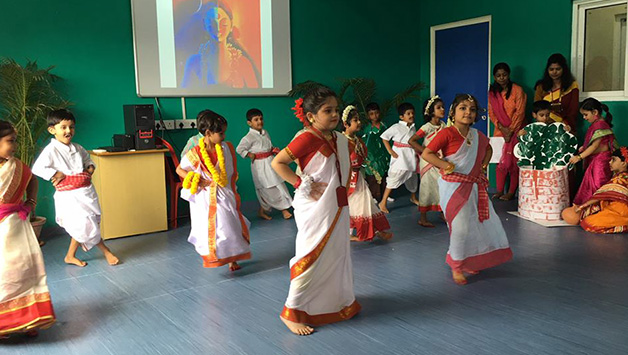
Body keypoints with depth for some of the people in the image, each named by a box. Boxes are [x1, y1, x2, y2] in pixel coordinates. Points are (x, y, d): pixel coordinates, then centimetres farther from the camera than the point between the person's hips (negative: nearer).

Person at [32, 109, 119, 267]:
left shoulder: (77, 148, 9)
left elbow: (87, 158, 29)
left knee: (81, 227, 12)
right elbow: (37, 168, -18)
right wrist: (57, 174, -18)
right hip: (69, 195, -7)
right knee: (86, 225, -8)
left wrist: (91, 166, 9)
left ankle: (70, 256, 27)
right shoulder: (51, 150, -12)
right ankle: (106, 251, 8)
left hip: (86, 192, 7)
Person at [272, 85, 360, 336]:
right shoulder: (307, 139, -17)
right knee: (311, 257, -2)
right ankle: (292, 312, 12)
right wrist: (303, 185, -22)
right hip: (315, 211, -8)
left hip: (337, 209, 8)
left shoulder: (338, 139, 7)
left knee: (337, 254, 19)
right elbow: (278, 162, -20)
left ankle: (337, 302, 38)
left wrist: (343, 190, 8)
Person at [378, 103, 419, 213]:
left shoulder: (413, 127, 8)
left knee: (413, 177, 20)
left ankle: (413, 197, 45)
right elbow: (384, 137, -11)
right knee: (393, 179, -9)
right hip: (399, 157, -7)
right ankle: (383, 202, -3)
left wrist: (417, 153, 10)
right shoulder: (396, 127, -11)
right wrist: (390, 151, -14)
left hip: (411, 157, 7)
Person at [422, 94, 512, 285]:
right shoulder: (447, 134, -15)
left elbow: (488, 149, 29)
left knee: (484, 222, 13)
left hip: (474, 187, 8)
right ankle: (456, 267, 14)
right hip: (454, 187, -7)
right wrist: (447, 166, -21)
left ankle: (470, 262, 33)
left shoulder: (478, 136, 7)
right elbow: (426, 153, -17)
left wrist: (484, 165, 13)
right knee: (460, 226, -7)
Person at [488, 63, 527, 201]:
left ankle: (511, 192, 2)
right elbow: (491, 113, 3)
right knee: (501, 161, 4)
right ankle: (499, 191, 10)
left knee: (513, 161, -3)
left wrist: (511, 130, -14)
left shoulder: (517, 90, -5)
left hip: (515, 130, -3)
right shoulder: (492, 92, 7)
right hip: (500, 131, 3)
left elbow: (520, 112, -9)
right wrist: (501, 127, -10)